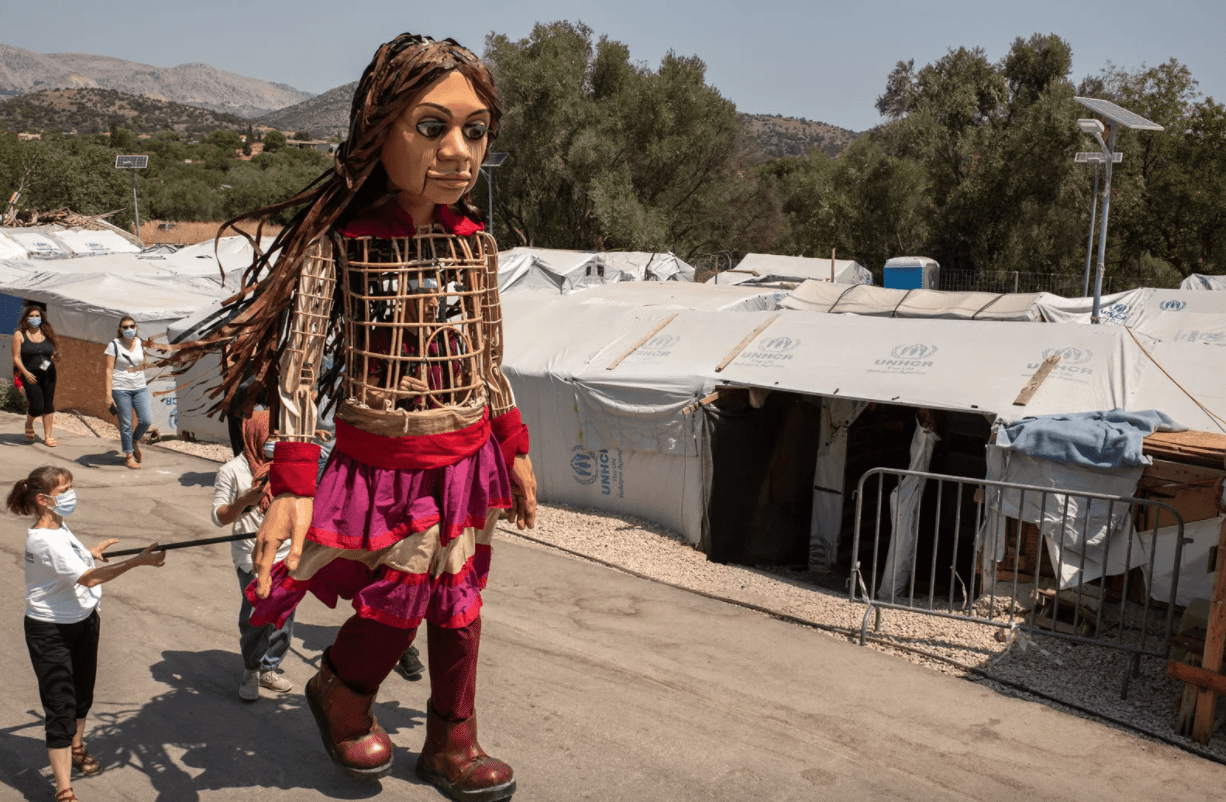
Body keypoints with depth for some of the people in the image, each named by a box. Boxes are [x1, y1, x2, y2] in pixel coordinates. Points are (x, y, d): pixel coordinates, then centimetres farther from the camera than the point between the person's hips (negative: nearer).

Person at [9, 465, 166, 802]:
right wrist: (137, 560, -42)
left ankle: (76, 747, 48)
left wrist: (91, 552, 17)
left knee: (82, 692, 24)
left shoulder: (57, 527, 3)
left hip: (82, 621, 9)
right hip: (51, 632, -9)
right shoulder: (47, 540, -28)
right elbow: (88, 578, -37)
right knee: (60, 707, -6)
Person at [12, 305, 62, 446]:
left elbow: (54, 354, 14)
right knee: (37, 407, -9)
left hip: (48, 375, 4)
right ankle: (29, 425, 24)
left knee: (48, 405, 6)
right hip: (31, 376, -4)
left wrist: (55, 358, -11)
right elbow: (16, 358, -6)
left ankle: (47, 436, 16)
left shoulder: (47, 334, 9)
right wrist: (26, 373, -19)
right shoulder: (19, 335, -1)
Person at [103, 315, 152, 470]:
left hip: (140, 388, 4)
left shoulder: (140, 344, 7)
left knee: (146, 420, -5)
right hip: (121, 389, -4)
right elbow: (109, 370, -7)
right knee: (126, 424, 2)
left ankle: (135, 443, 25)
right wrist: (109, 393, -11)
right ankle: (129, 456, 17)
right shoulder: (114, 345, -6)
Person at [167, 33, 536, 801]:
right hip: (382, 468, -4)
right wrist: (292, 486, -25)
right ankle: (339, 693, 42)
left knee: (458, 604, 15)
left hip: (467, 462, 4)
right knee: (398, 603, 8)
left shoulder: (476, 243, -2)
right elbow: (299, 367, -17)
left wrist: (515, 451, 11)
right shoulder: (339, 245, -15)